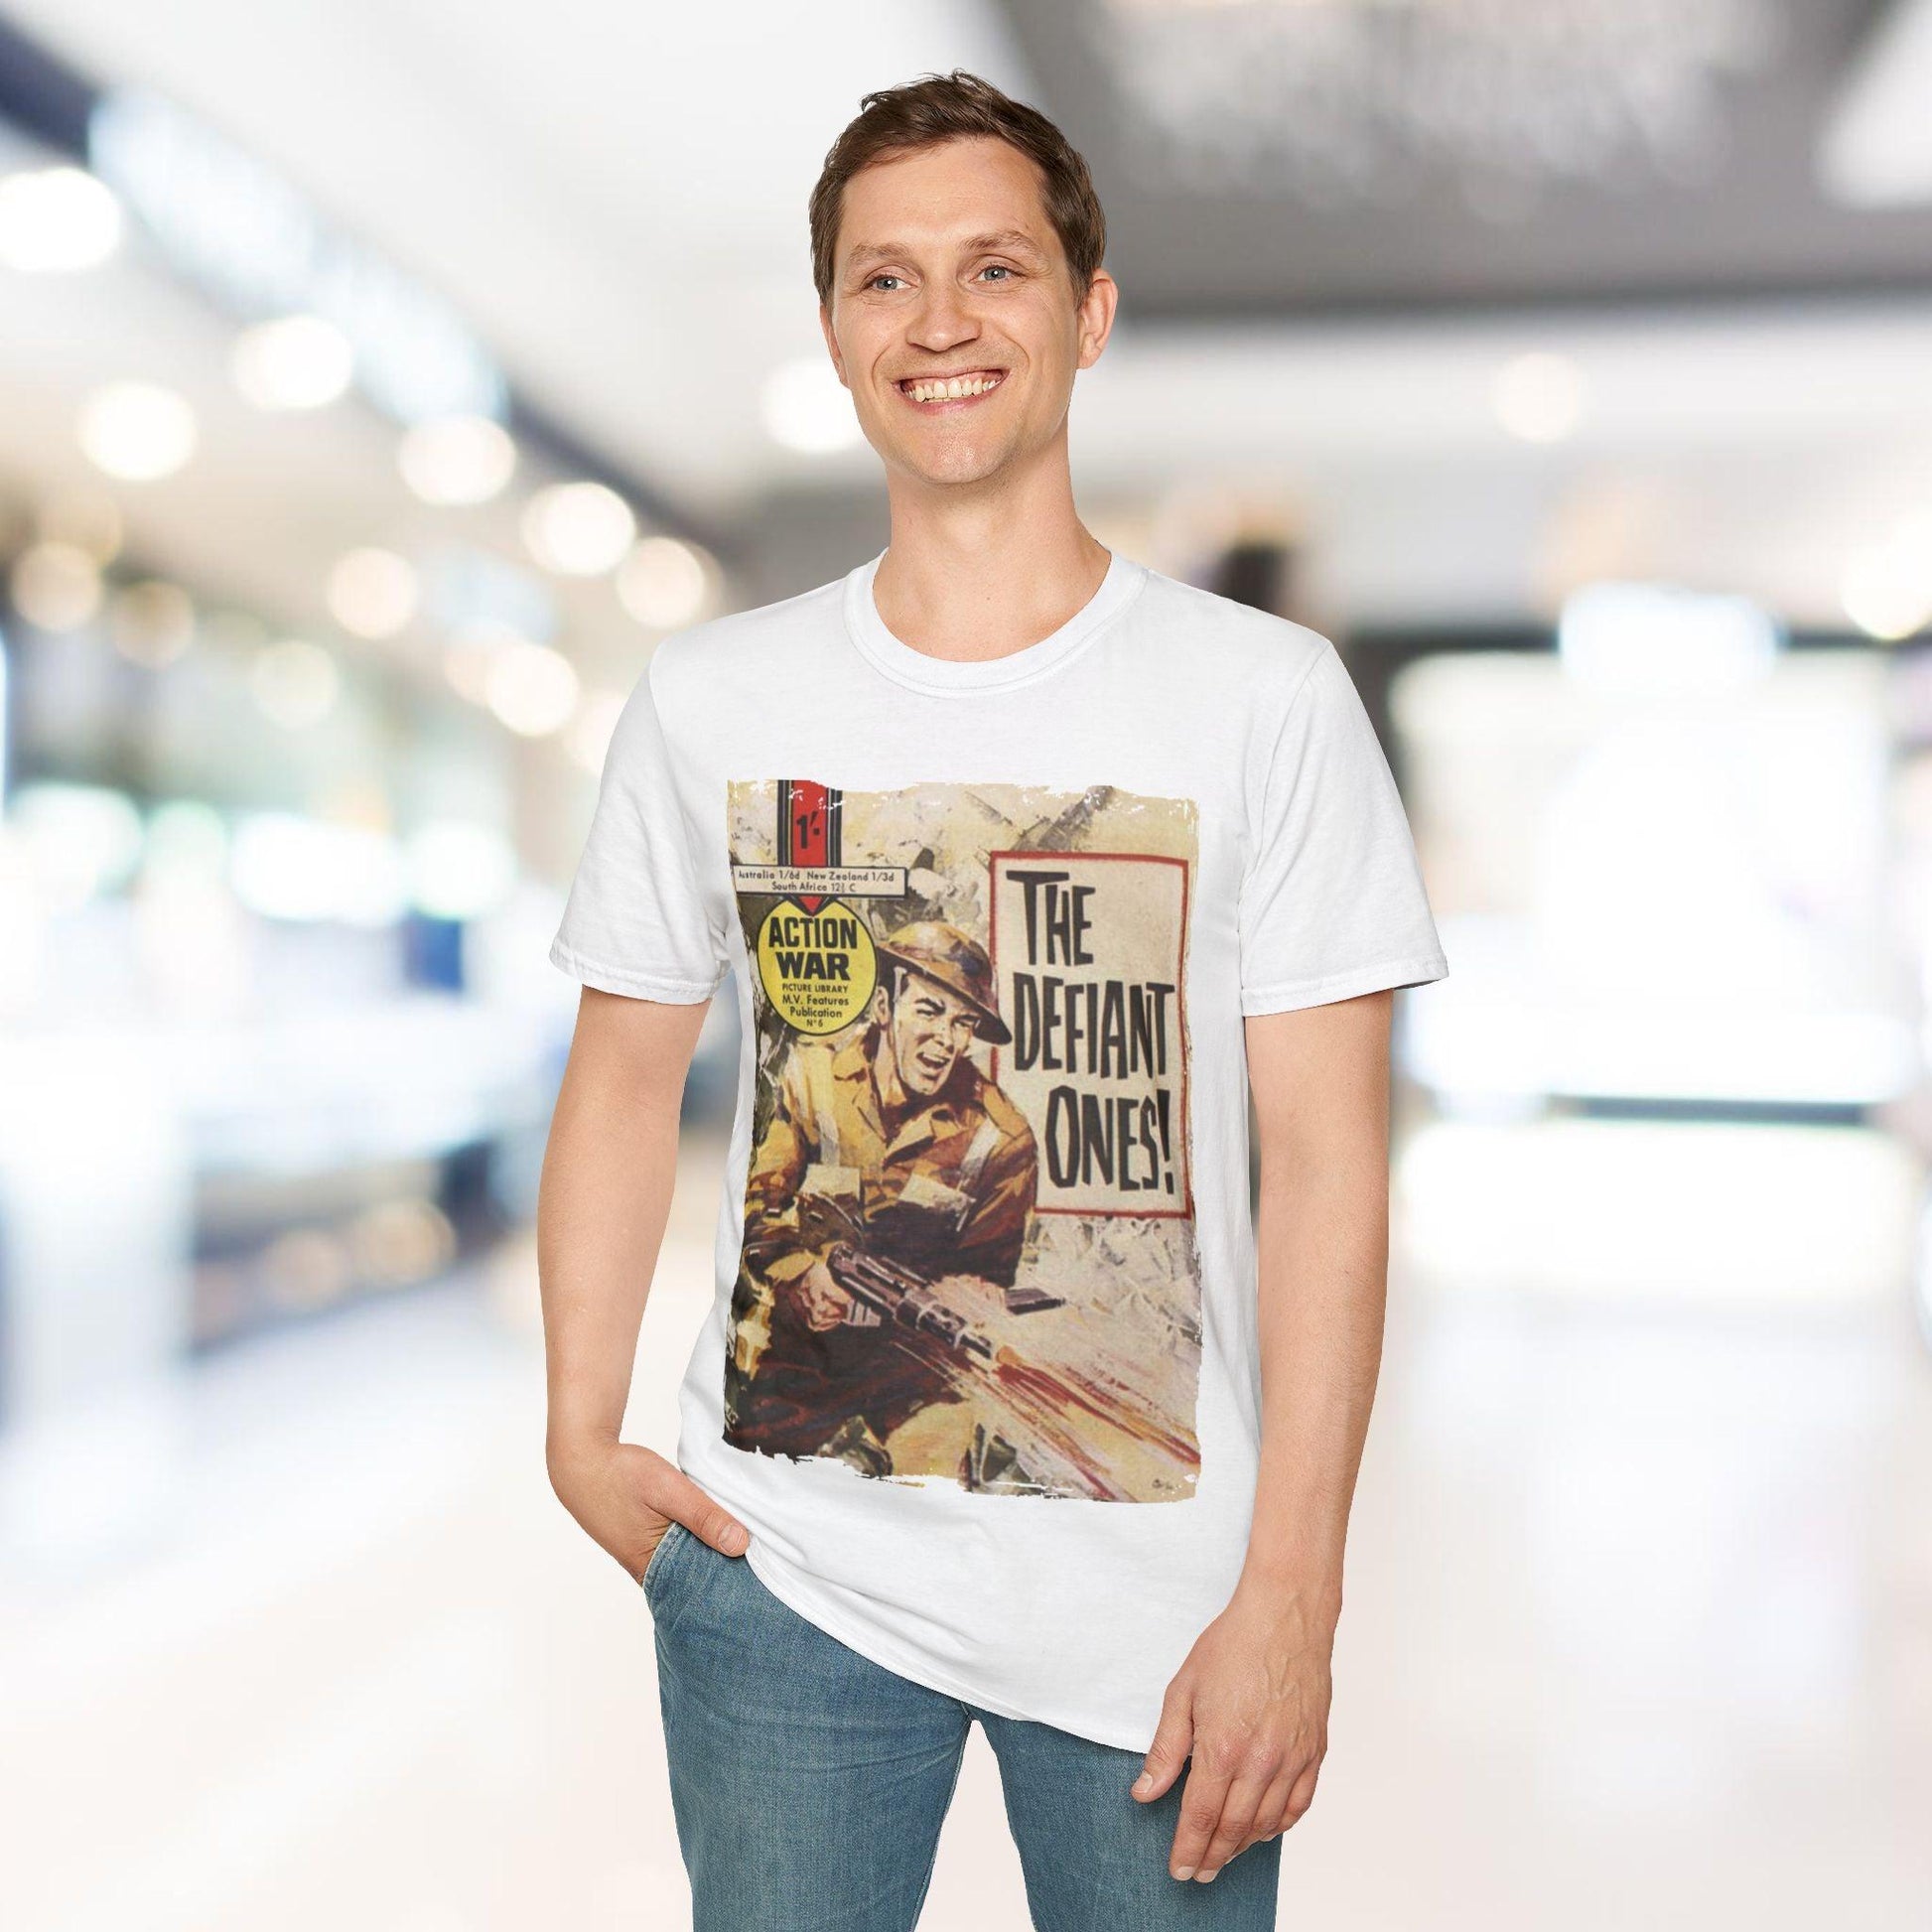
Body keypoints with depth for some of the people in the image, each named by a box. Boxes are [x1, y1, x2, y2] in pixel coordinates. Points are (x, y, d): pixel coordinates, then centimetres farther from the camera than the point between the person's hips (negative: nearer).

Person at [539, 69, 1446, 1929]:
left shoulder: (1266, 694, -5)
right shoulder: (709, 696, 3)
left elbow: (1326, 1159, -7)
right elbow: (625, 1077, 9)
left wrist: (1289, 1601, -10)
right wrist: (581, 1432, -3)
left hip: (1157, 1596, -1)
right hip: (782, 1572, 2)